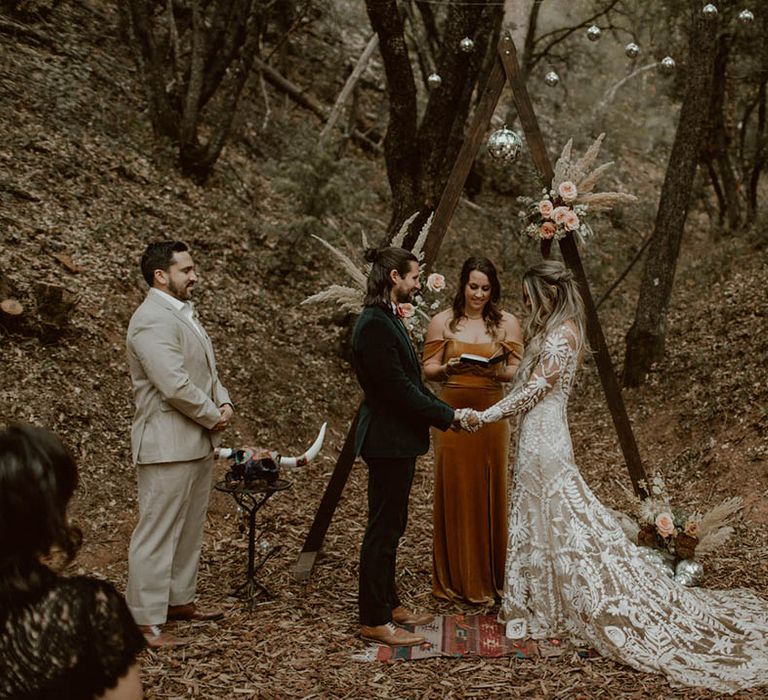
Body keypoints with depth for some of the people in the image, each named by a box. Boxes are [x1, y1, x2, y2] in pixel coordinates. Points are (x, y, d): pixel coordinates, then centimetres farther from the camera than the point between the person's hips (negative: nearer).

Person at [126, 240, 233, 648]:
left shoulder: (183, 313, 16)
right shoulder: (153, 320, -18)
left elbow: (207, 370, 21)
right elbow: (175, 386, -25)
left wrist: (224, 403, 3)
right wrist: (213, 417, -12)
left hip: (198, 442, 10)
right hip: (168, 445, -10)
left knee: (189, 528, 18)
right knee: (157, 533, -4)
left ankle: (179, 600, 30)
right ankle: (146, 621, 3)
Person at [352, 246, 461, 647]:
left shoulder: (388, 319, 13)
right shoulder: (374, 324, -19)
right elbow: (396, 388, -23)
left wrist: (444, 410, 8)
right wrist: (446, 416, -15)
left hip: (397, 438, 10)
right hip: (388, 440, -10)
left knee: (390, 526, 18)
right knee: (383, 528, -2)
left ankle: (387, 603, 30)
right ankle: (374, 622, 7)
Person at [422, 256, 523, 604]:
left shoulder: (507, 323, 4)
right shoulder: (442, 321, 2)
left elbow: (517, 372, 2)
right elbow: (428, 369, 3)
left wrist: (496, 371, -19)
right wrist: (448, 368, -18)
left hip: (491, 416, 1)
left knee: (490, 494, 5)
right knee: (454, 493, 2)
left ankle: (490, 577, 19)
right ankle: (455, 578, 14)